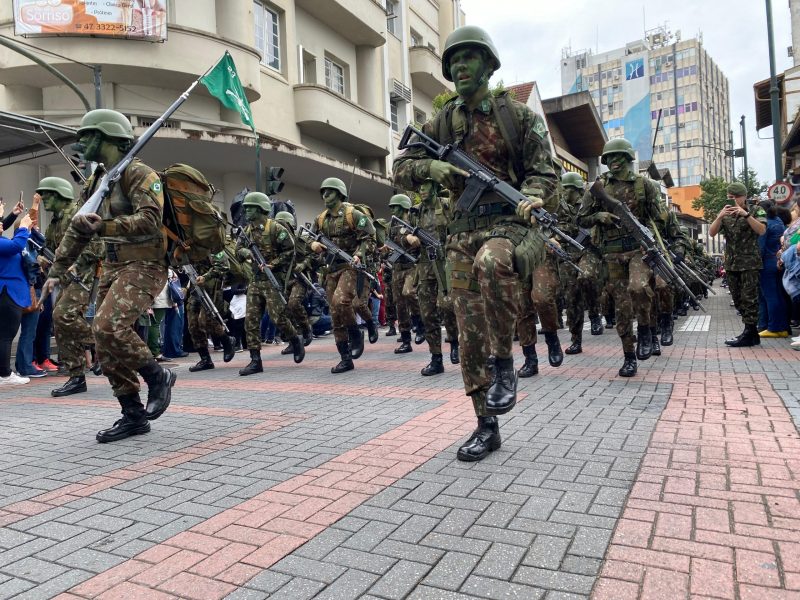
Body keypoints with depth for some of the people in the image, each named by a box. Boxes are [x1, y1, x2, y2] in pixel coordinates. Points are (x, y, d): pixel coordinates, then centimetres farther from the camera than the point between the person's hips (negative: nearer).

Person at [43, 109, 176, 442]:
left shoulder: (139, 174, -9)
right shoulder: (96, 182, 16)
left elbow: (149, 220, -25)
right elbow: (77, 231, 22)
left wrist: (104, 226, -36)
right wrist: (57, 271, 22)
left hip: (143, 266, -9)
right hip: (113, 267, 9)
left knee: (107, 327, -25)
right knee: (105, 342, 4)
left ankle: (158, 377, -1)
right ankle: (133, 415, 13)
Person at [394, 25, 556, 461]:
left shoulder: (519, 115, 4)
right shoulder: (441, 124, 12)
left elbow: (544, 172, 4)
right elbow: (400, 170, 12)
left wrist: (531, 196, -18)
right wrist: (430, 167, -9)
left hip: (510, 222, -3)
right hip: (463, 231, 4)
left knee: (491, 263, -40)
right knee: (470, 332, 1)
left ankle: (504, 362, -18)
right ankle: (486, 427, 14)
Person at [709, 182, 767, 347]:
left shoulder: (756, 210, 1)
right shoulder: (725, 214, 11)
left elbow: (761, 230, -14)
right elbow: (712, 233, -1)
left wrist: (746, 214, -22)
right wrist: (719, 216, -16)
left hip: (750, 263, -5)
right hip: (731, 264, 5)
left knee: (749, 299, -7)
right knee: (738, 300, 8)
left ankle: (749, 334, -5)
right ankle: (752, 332, 17)